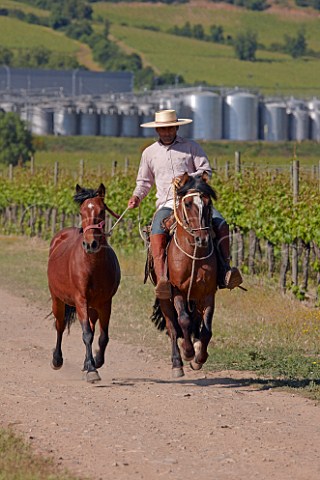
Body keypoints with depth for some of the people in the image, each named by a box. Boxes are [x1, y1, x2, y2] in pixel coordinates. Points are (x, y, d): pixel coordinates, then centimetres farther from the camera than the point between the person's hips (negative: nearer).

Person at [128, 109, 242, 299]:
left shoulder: (191, 146, 9)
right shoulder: (150, 153, 15)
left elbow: (206, 170, 3)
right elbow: (144, 181, 25)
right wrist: (137, 197, 5)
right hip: (166, 204, 0)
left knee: (220, 223, -25)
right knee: (158, 231, -33)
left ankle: (226, 271, -24)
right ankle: (162, 280, -45)